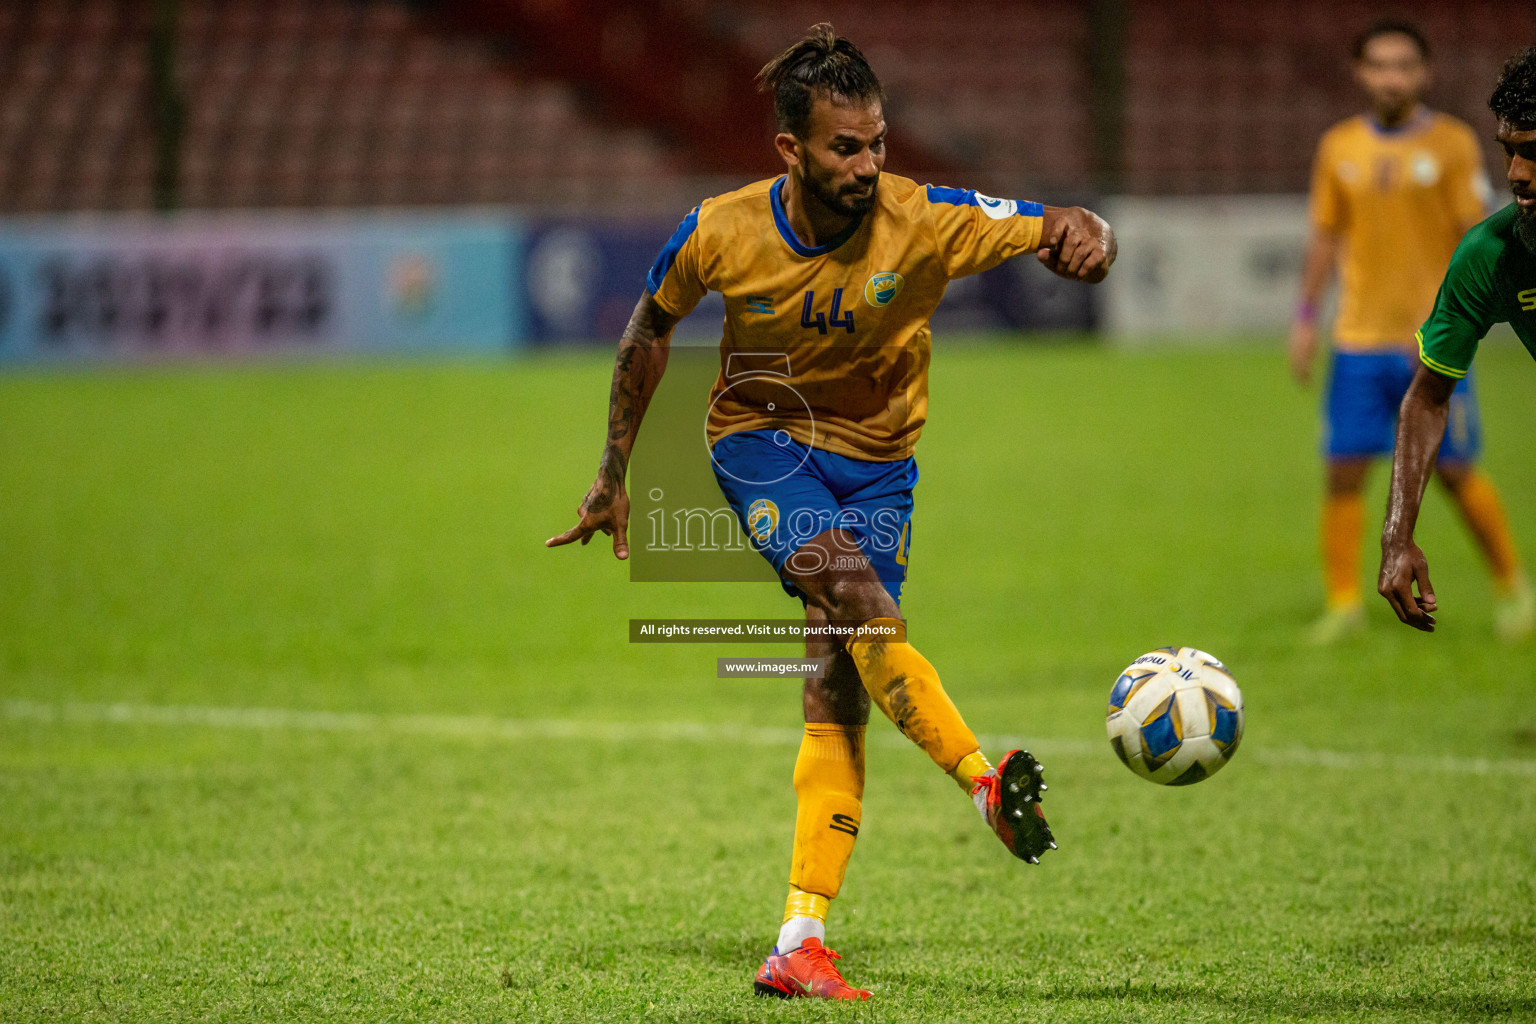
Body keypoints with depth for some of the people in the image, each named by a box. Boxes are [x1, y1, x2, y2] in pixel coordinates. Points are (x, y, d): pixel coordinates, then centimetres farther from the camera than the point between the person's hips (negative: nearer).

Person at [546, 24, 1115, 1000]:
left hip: (877, 460, 1)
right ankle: (989, 782, -33)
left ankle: (800, 940, -8)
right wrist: (615, 475, 7)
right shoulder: (721, 233, -16)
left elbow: (1065, 229, -15)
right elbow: (651, 329, 2)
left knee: (839, 693, -8)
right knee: (854, 595, -32)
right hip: (763, 438, -1)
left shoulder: (924, 222, -18)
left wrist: (1083, 237, -41)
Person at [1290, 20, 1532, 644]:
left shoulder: (1452, 143, -3)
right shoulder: (1339, 147, 7)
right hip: (1359, 337, 3)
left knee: (1455, 473, 0)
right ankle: (1343, 603, 7)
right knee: (1344, 471, -3)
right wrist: (1306, 317, 11)